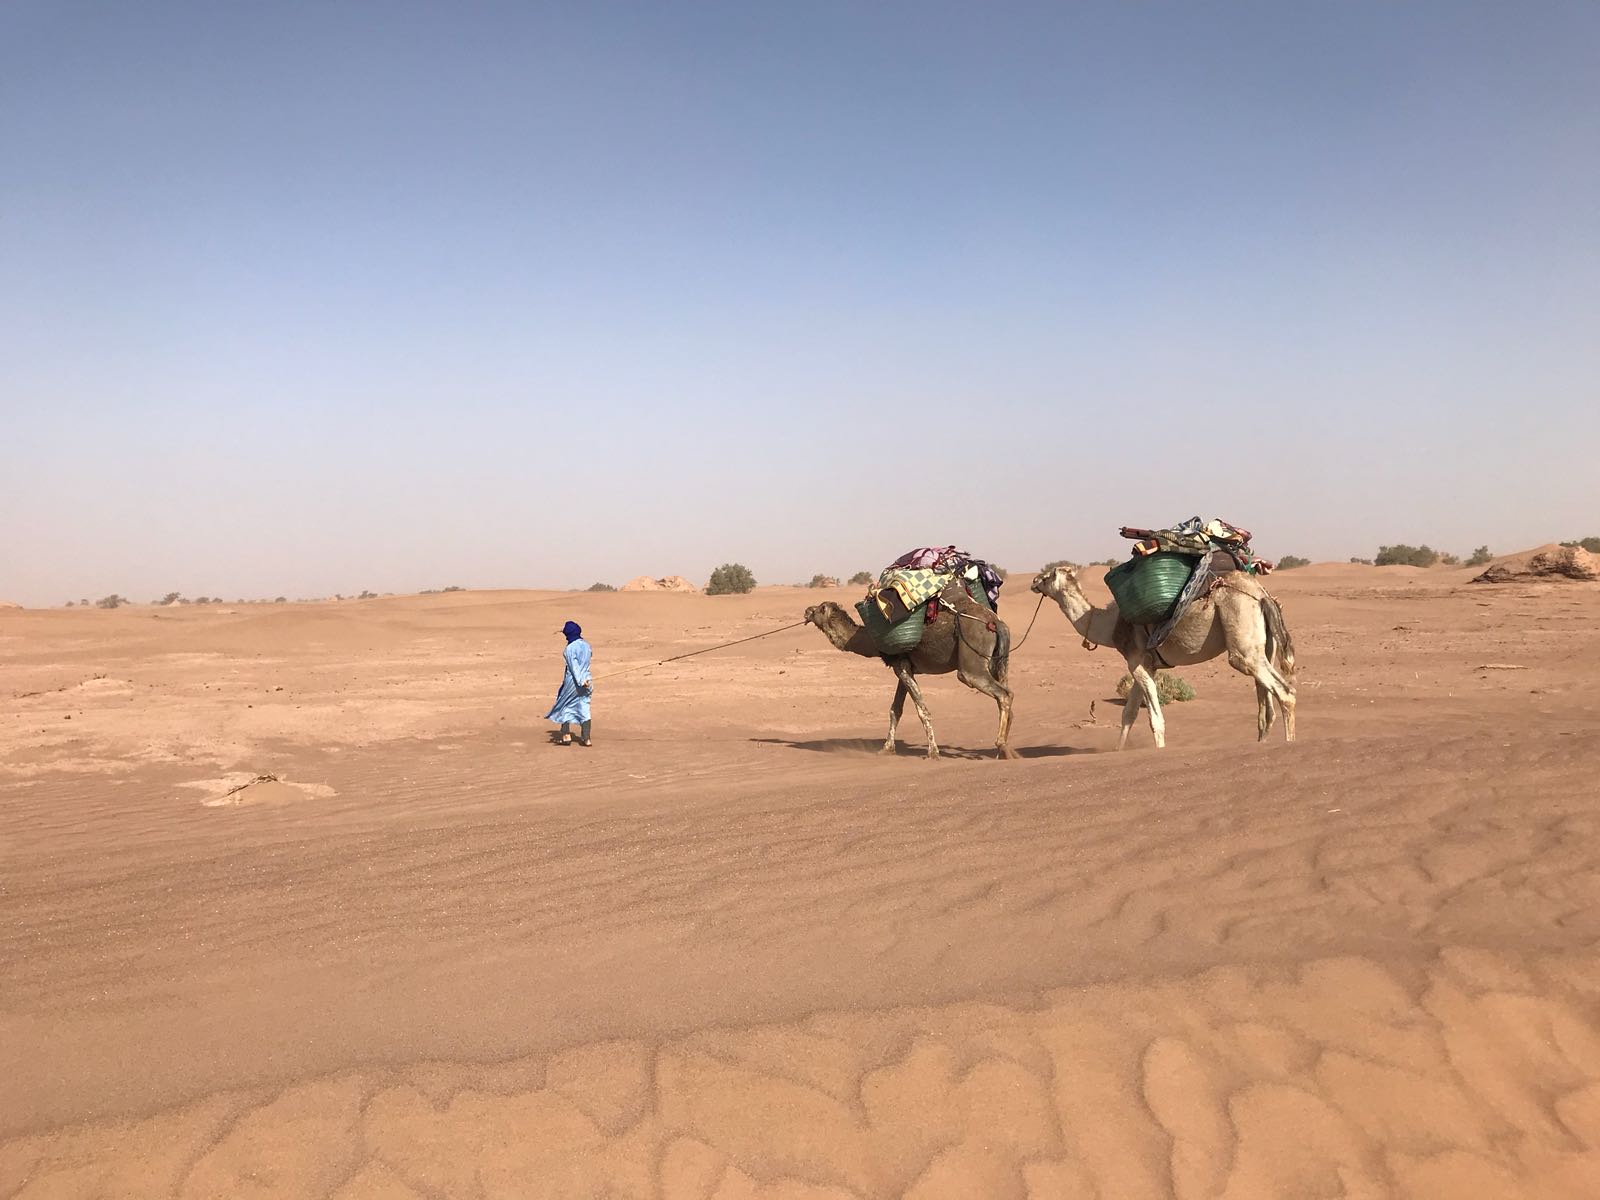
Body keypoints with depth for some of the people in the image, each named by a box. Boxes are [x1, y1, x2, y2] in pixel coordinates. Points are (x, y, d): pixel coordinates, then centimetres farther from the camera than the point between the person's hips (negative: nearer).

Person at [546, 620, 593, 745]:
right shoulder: (586, 645, 3)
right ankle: (586, 738, 3)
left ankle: (566, 736, 13)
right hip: (586, 678, 5)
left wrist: (581, 681, -26)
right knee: (584, 709, 6)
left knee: (565, 706, 13)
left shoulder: (569, 649, -15)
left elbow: (574, 666, -20)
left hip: (573, 680, -5)